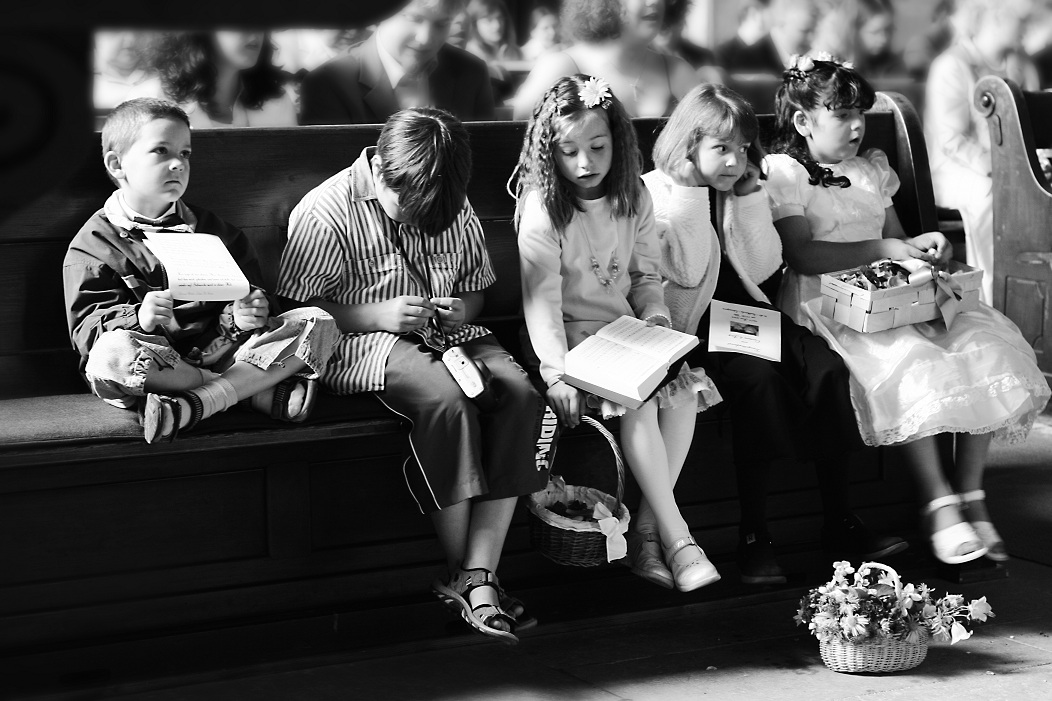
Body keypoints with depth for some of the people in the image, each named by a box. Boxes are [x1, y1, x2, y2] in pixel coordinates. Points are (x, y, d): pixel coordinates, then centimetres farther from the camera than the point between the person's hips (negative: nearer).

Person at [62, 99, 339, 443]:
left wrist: (246, 313, -9)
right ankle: (262, 391, -31)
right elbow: (87, 325, -6)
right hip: (154, 357, -4)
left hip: (221, 346, 4)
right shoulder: (94, 243, 4)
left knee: (318, 323, -13)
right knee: (111, 352, -40)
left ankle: (193, 404, -31)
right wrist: (138, 319, -27)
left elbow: (247, 291, 16)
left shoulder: (208, 228, 19)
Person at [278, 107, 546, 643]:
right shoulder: (325, 213, -9)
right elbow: (297, 310, -10)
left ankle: (479, 574, -26)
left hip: (447, 335, 6)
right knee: (446, 398, -36)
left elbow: (476, 288, 20)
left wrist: (461, 309, -4)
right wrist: (379, 314, -21)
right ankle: (457, 575, -21)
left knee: (520, 393, -25)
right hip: (361, 340, -6)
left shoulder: (456, 213, 8)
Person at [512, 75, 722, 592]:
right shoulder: (542, 208, -11)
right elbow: (541, 298, -17)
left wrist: (655, 314, -5)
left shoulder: (633, 201, 6)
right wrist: (557, 374, -26)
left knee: (686, 389, -20)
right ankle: (676, 538, -25)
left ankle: (645, 532, -15)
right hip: (568, 336, -6)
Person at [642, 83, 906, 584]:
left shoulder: (742, 188, 12)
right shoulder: (656, 192, -6)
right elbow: (687, 273, -17)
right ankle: (753, 537, -28)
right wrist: (692, 192, -15)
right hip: (694, 325, -6)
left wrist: (748, 195, -5)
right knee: (758, 377, -34)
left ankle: (840, 523, -13)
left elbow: (765, 269, 2)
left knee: (826, 368, -20)